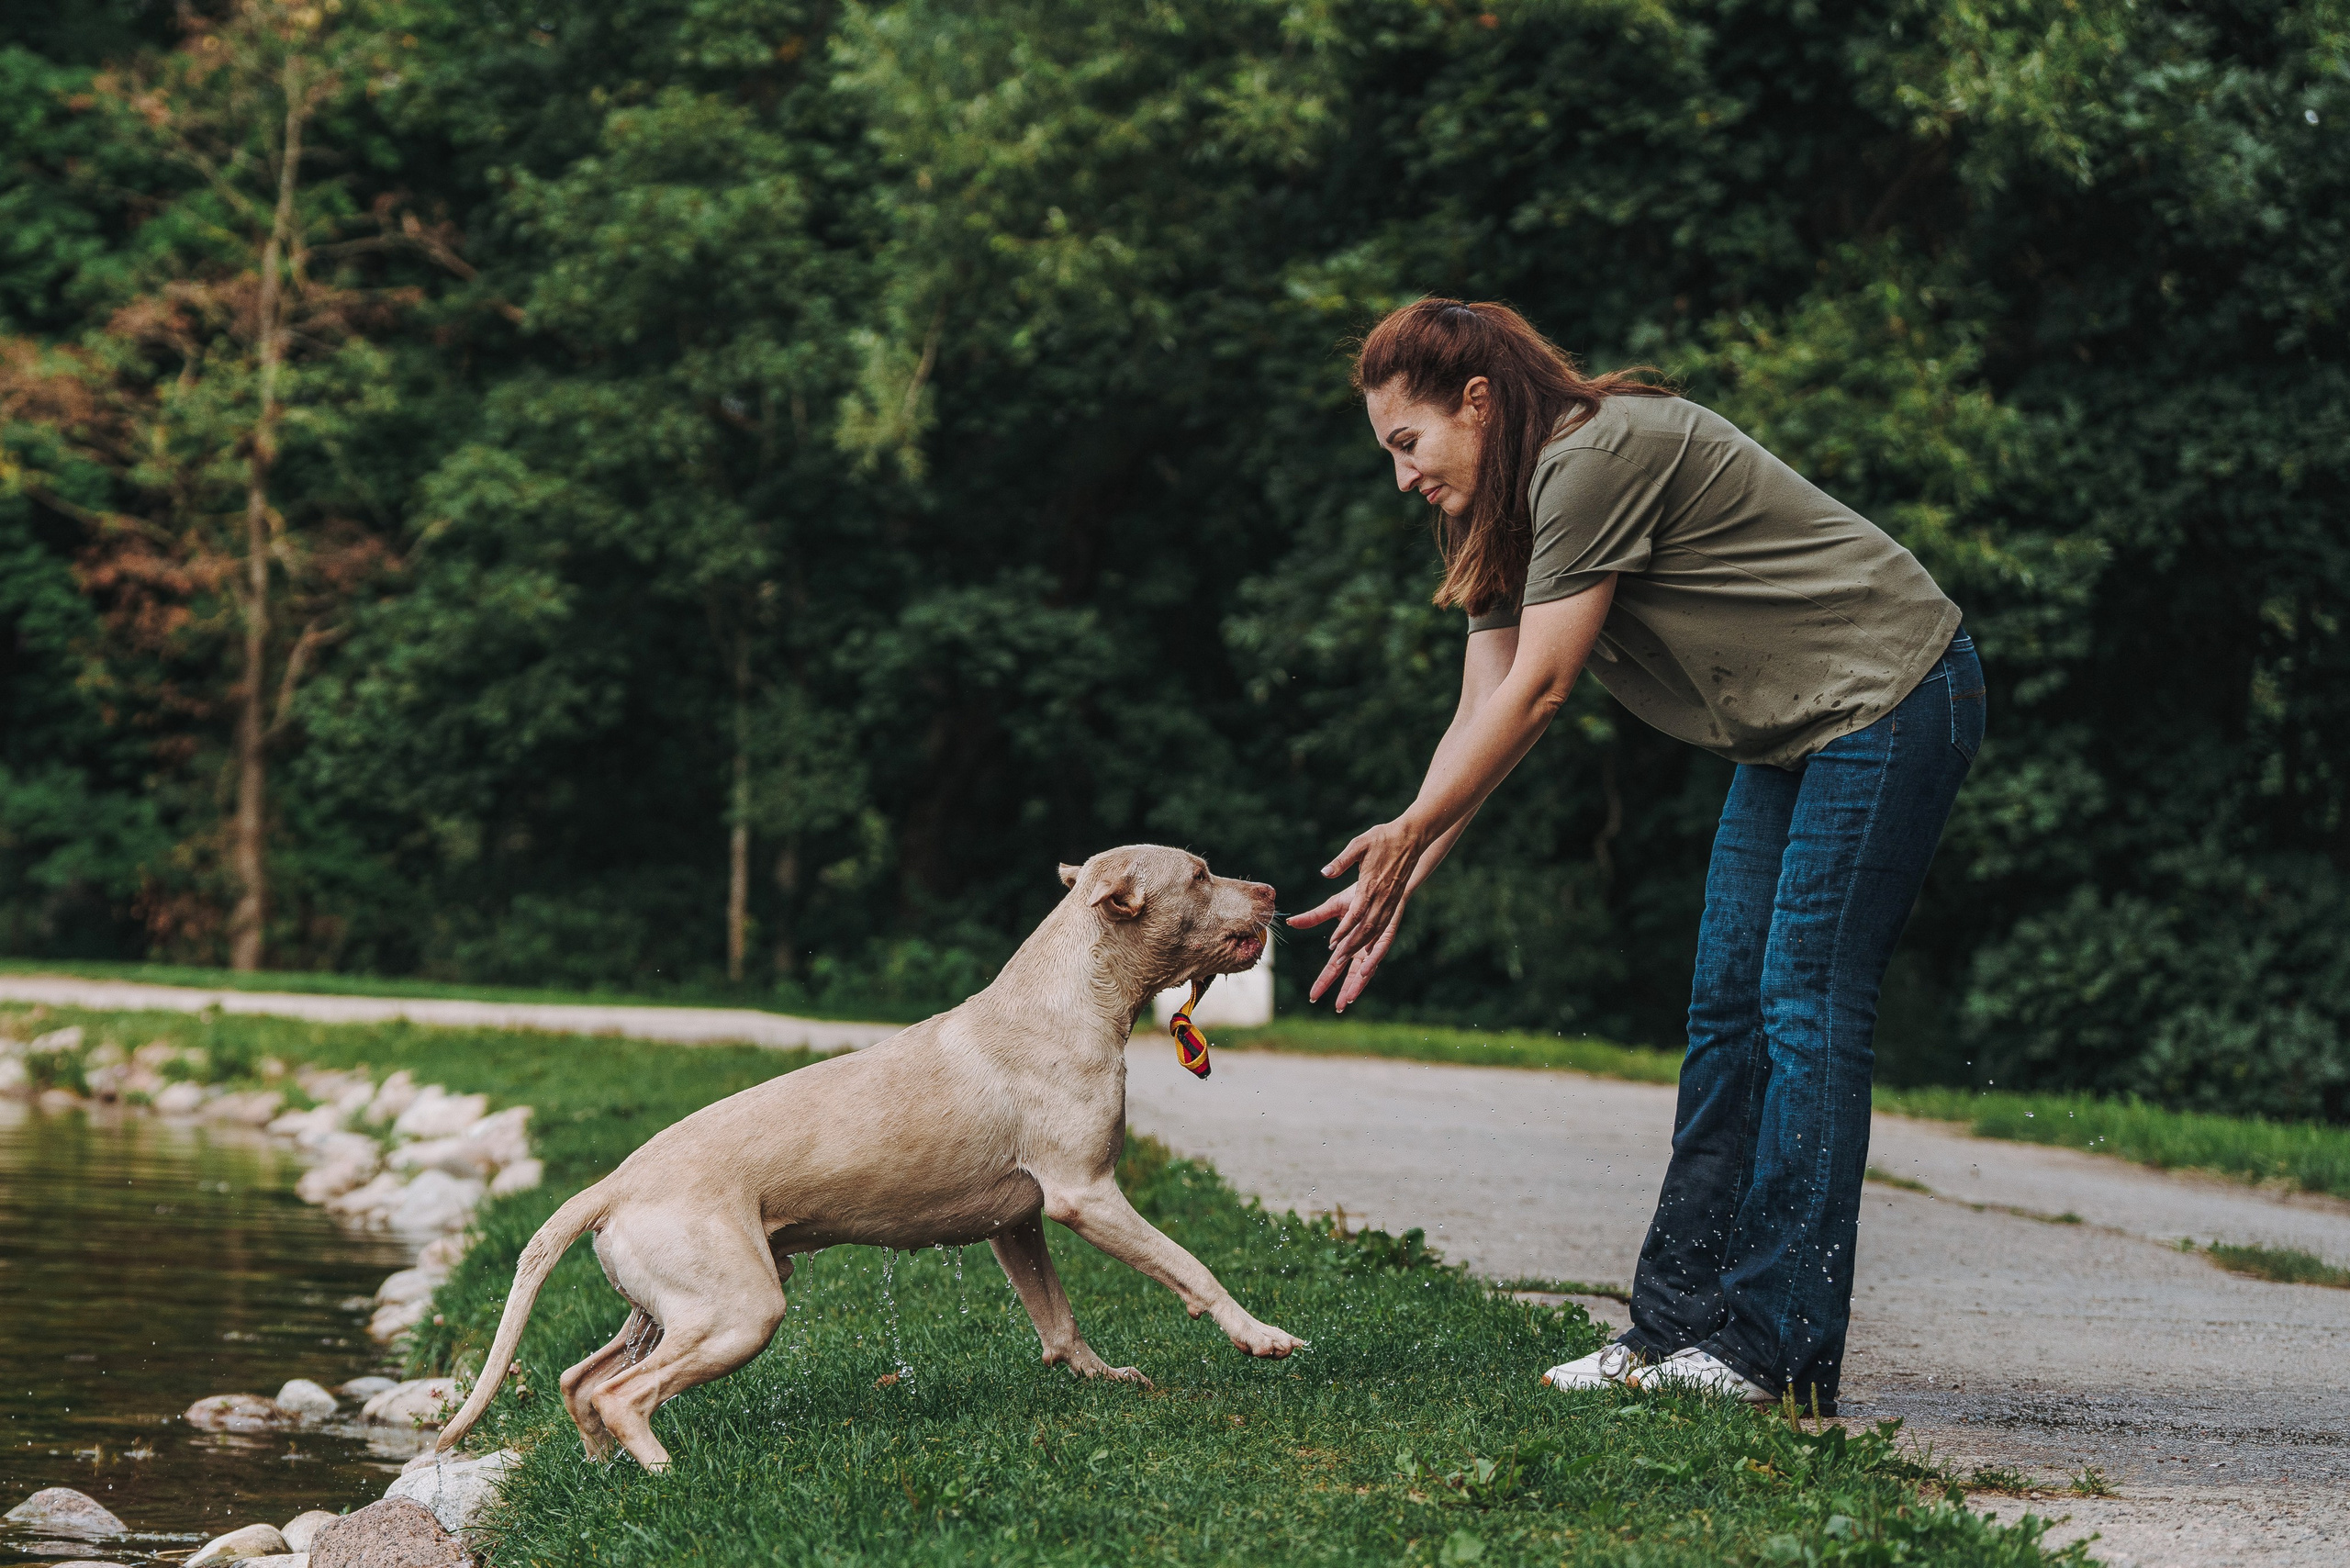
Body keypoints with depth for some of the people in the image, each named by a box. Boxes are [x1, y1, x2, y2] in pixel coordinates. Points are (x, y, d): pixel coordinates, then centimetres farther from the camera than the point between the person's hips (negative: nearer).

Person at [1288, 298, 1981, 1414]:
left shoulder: (1596, 459, -22)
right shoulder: (1502, 521, 9)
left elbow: (1534, 695, -22)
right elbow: (1482, 716, 6)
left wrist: (1405, 838, -15)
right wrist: (1396, 886, -2)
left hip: (1887, 696, -10)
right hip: (1792, 734, 10)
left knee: (1807, 1008, -11)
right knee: (1726, 1016, 5)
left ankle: (1777, 1351, -10)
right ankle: (1681, 1323, 7)